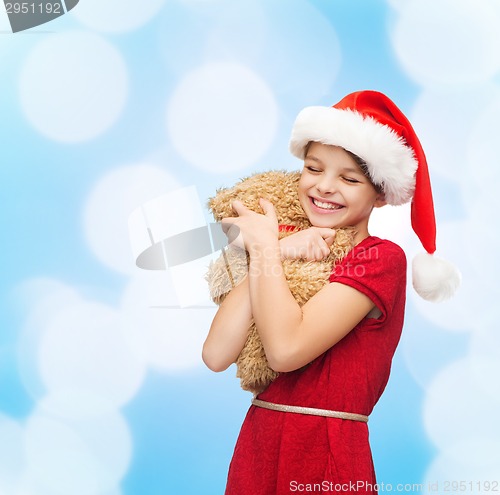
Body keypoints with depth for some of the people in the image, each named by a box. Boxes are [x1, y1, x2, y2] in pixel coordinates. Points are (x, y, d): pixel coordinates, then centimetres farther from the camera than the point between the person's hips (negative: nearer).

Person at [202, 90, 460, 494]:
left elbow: (286, 349, -24)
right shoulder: (297, 257, 6)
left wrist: (264, 244, -12)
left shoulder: (381, 259, -10)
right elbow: (217, 356, -8)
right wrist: (271, 254, -12)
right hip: (255, 449, 5)